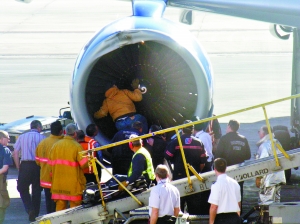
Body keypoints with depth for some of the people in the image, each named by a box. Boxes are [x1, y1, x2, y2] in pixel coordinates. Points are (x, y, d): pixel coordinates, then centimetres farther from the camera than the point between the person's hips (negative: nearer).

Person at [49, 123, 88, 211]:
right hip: (73, 184, -5)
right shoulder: (76, 146, -12)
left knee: (60, 208, 9)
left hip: (58, 184, 5)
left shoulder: (55, 146, 5)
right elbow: (84, 164, -14)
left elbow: (51, 164, 10)